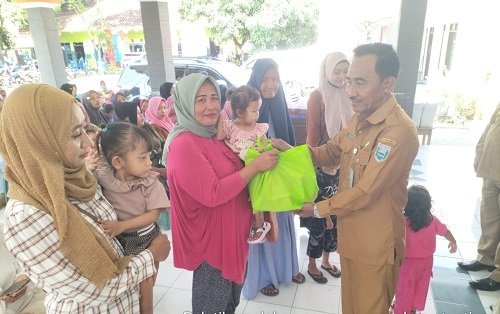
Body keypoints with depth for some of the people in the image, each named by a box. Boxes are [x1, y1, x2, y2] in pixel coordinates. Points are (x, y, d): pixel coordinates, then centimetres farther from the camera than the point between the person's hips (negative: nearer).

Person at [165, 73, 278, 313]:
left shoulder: (211, 136, 5)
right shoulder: (184, 144, -24)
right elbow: (212, 194, -29)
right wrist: (255, 166, -26)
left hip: (230, 232, 9)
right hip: (210, 238, -9)